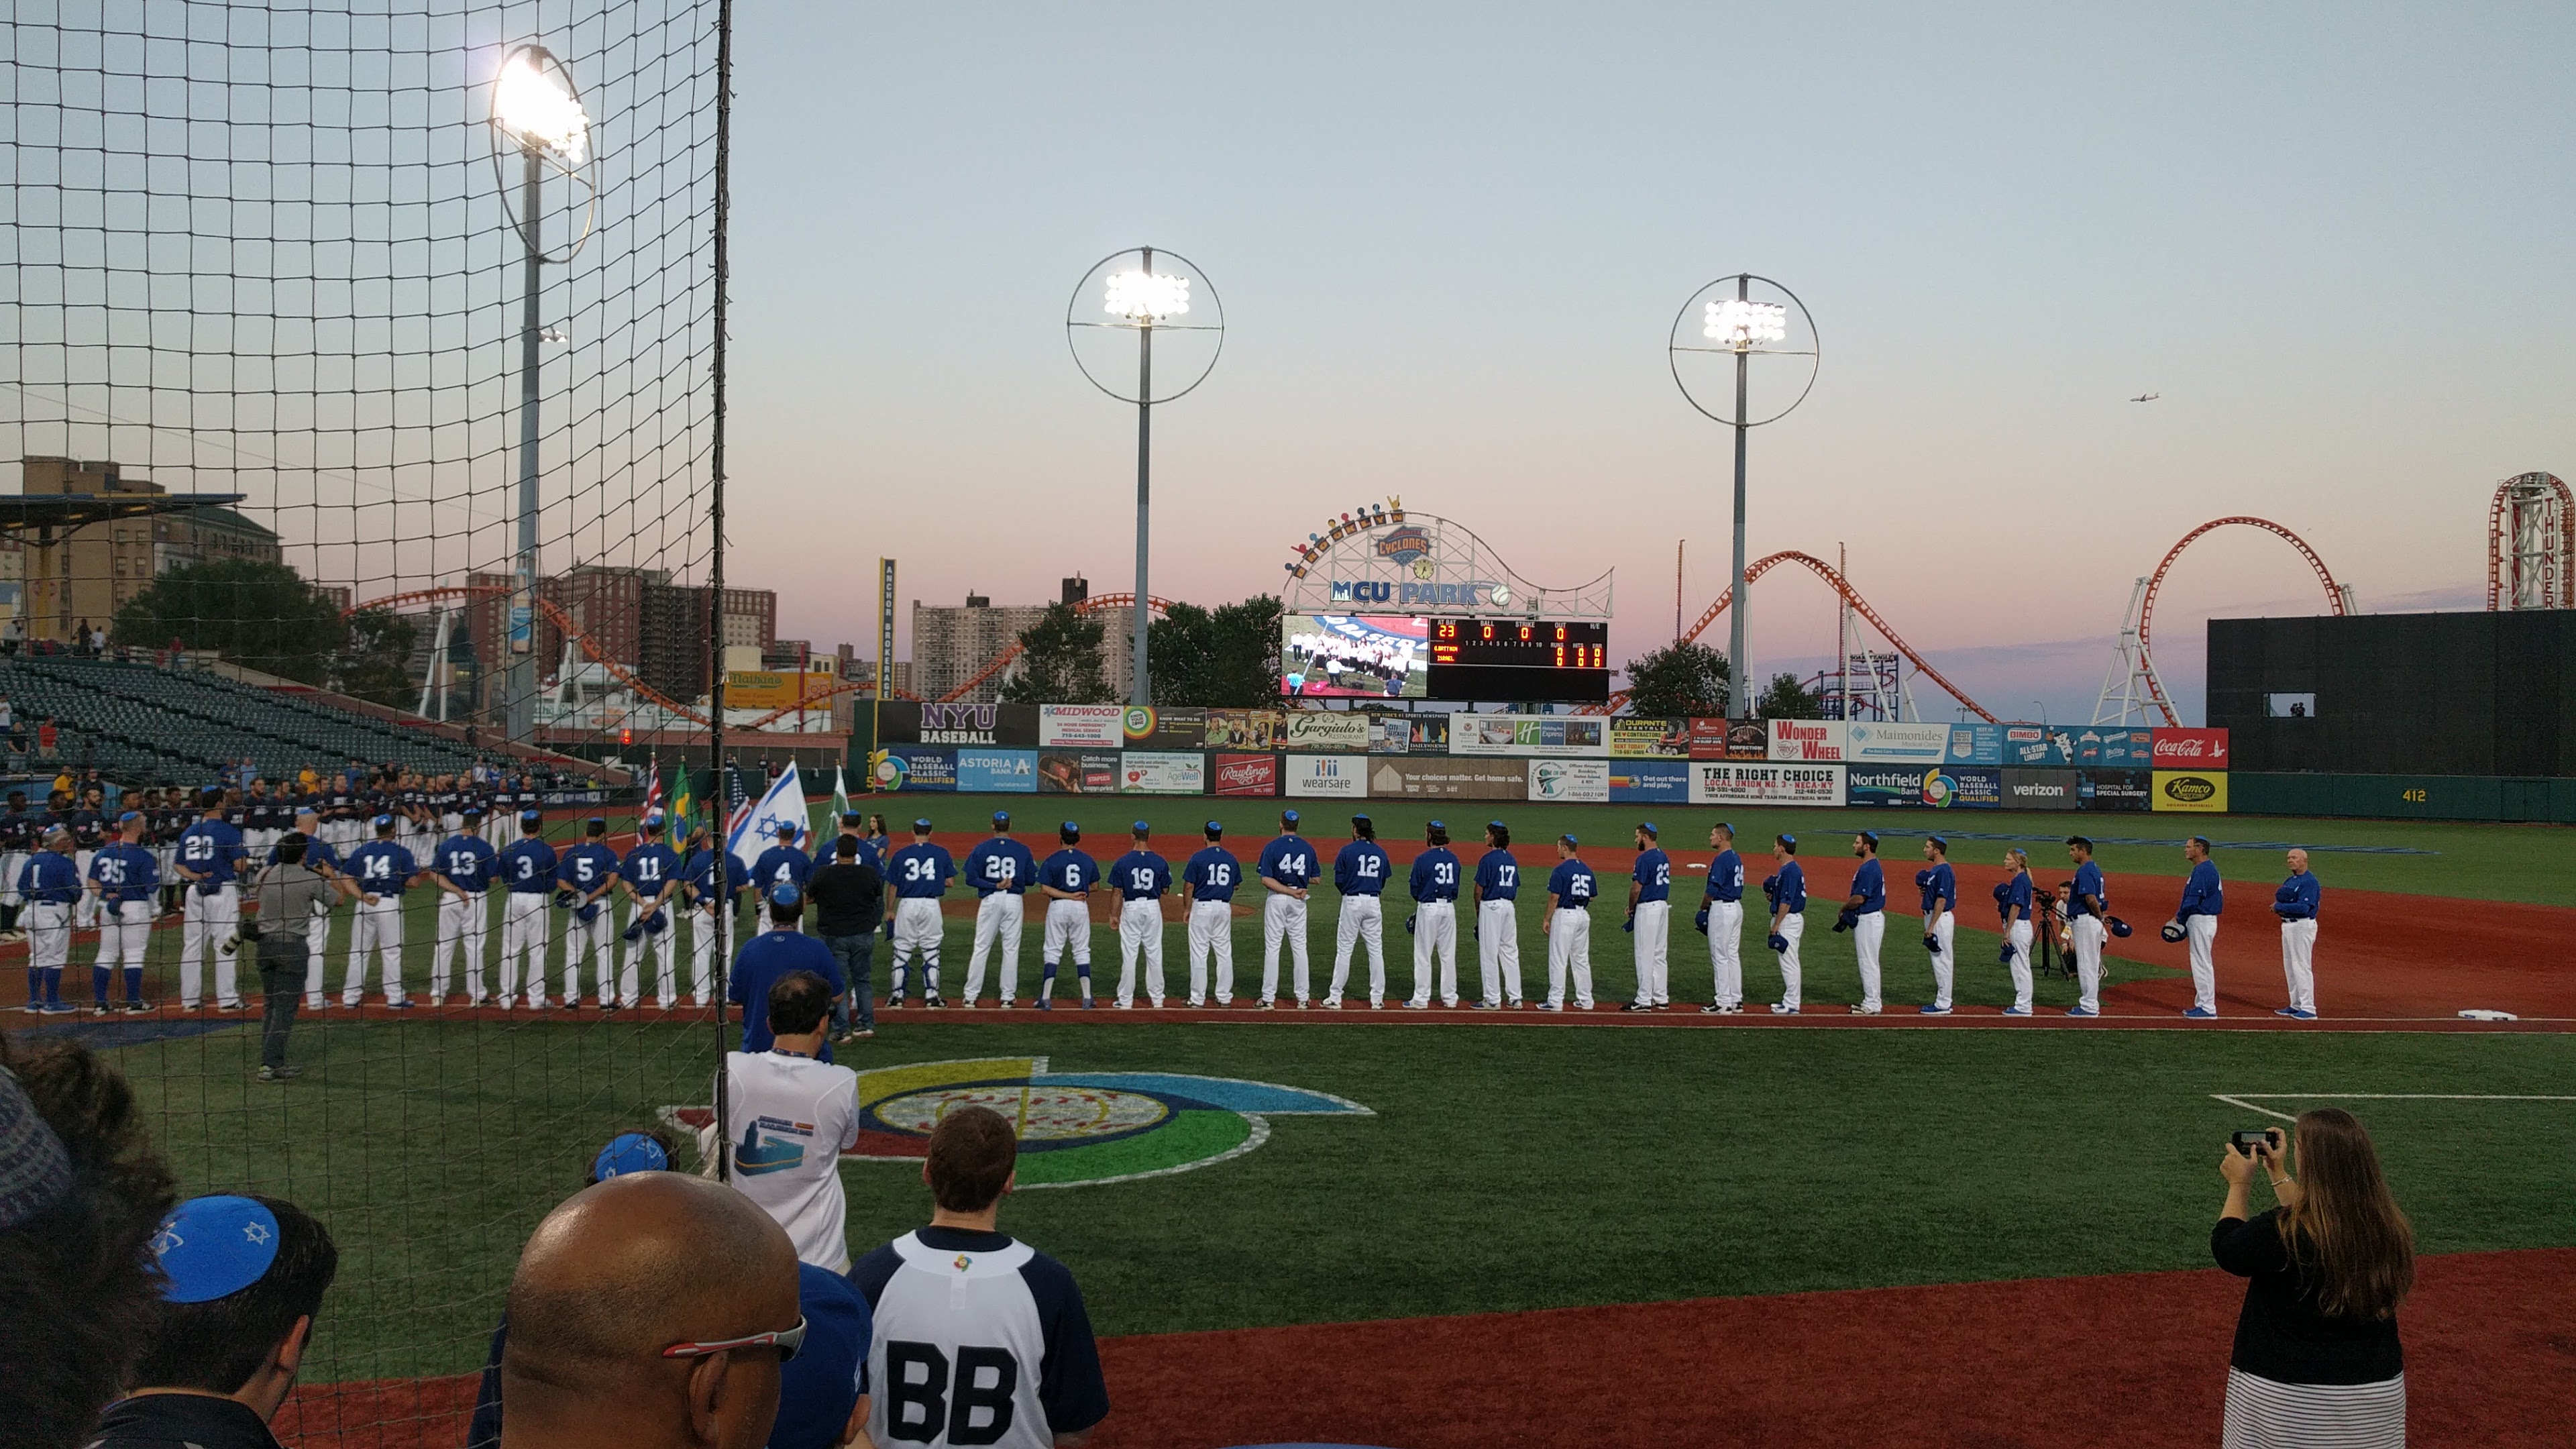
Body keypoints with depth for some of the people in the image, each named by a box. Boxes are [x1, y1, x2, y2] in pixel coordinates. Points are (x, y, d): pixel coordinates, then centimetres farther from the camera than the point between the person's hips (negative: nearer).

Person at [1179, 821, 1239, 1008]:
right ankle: (1225, 996, 12)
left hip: (1202, 907, -4)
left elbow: (1189, 886, -6)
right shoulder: (1231, 859, 3)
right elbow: (1235, 885, 11)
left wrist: (1186, 909, 4)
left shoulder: (1198, 858, -9)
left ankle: (1198, 998, 2)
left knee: (1199, 954, 0)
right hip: (1224, 908, 4)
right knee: (1224, 953, 10)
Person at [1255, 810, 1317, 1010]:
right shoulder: (1308, 848, 1)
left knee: (1272, 947, 1)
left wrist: (1291, 892, -14)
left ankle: (1269, 998, 0)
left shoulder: (1272, 847, -9)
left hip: (1276, 899, -3)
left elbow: (1266, 880, -16)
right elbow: (1315, 879, 6)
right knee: (1299, 947, 8)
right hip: (1298, 903, 3)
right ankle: (1302, 998, 9)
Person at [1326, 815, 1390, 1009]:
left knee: (1344, 949, 1)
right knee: (1376, 950, 7)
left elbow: (1339, 881, -6)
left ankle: (1335, 997, 1)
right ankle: (1377, 998, 8)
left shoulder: (1347, 851, -6)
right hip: (1374, 902, 3)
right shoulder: (1381, 854, 6)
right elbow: (1383, 883, 9)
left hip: (1352, 901, -3)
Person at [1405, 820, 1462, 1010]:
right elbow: (1456, 886, 11)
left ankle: (1421, 999, 2)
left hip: (1428, 908, -5)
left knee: (1423, 955, 1)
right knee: (1448, 954, 11)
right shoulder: (1453, 858, 6)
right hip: (1449, 908, 5)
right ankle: (1450, 998, 14)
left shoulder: (1423, 859, -11)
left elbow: (1415, 889, -5)